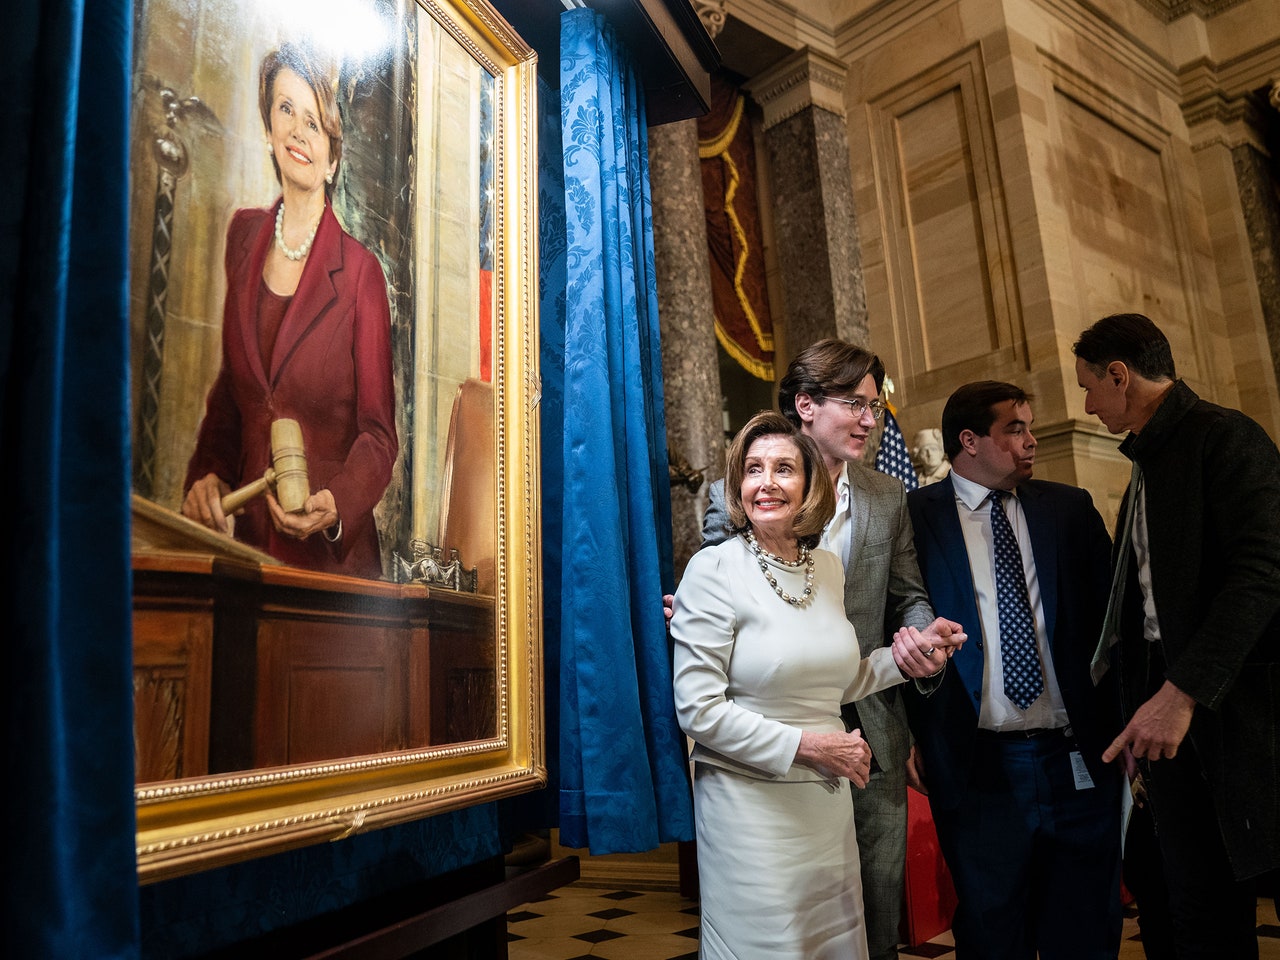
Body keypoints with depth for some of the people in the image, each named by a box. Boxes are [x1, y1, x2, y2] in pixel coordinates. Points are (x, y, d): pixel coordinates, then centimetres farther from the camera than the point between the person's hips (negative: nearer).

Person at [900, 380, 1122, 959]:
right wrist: (917, 736, -7)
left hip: (1077, 758, 3)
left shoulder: (1070, 509, 7)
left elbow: (1110, 617, 8)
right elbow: (903, 630, -3)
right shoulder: (915, 516, -4)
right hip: (977, 764, -3)